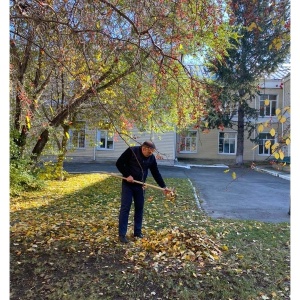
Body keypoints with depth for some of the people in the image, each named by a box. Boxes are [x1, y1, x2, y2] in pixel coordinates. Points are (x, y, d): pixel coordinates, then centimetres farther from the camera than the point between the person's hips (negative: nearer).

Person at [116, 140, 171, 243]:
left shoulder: (151, 158, -3)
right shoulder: (131, 151, -16)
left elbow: (156, 173, 4)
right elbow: (119, 163, -12)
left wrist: (164, 186, 1)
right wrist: (127, 175, -18)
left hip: (140, 186, 5)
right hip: (128, 185, -4)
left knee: (139, 208, 8)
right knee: (125, 208, -4)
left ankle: (137, 232, 22)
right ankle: (122, 234, 4)